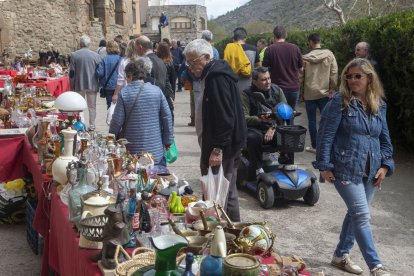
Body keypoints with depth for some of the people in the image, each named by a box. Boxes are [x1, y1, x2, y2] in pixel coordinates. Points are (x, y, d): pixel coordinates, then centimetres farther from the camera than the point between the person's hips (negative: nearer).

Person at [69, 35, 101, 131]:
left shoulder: (74, 55, -6)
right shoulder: (96, 55, -5)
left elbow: (71, 72, -4)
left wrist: (72, 86, 5)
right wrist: (99, 85, 11)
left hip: (79, 85, 0)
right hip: (92, 85, 0)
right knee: (92, 106, 10)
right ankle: (91, 126, 11)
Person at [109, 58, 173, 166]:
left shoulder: (124, 93, -8)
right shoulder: (157, 91, -2)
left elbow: (117, 121, -6)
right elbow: (167, 117, 0)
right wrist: (167, 141, 11)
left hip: (132, 151, -1)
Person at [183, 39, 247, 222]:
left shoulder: (218, 78, -18)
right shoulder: (213, 75, 15)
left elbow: (225, 118, -24)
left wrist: (218, 149, -24)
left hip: (222, 150, -11)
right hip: (223, 147, 11)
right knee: (228, 193, 18)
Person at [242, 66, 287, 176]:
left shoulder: (276, 90, 6)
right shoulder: (247, 94, -4)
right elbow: (244, 117, -13)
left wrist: (273, 127, -13)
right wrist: (260, 119, -31)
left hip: (275, 127, 3)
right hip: (256, 128, -3)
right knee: (253, 137, -36)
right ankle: (259, 169, -18)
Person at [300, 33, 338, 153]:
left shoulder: (306, 58, -6)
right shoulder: (329, 55, -4)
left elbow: (301, 76, -2)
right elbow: (334, 73, -6)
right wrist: (332, 89, 2)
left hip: (309, 93, -1)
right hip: (324, 93, 1)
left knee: (312, 120, 8)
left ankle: (314, 146, 13)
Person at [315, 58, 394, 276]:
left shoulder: (379, 105, 9)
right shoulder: (339, 102, -8)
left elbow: (385, 138, 16)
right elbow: (325, 135, -10)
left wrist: (385, 165, 6)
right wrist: (324, 165, -13)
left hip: (370, 172, 6)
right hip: (345, 169, -6)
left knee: (355, 214, 15)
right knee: (362, 215, -8)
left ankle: (341, 255, 32)